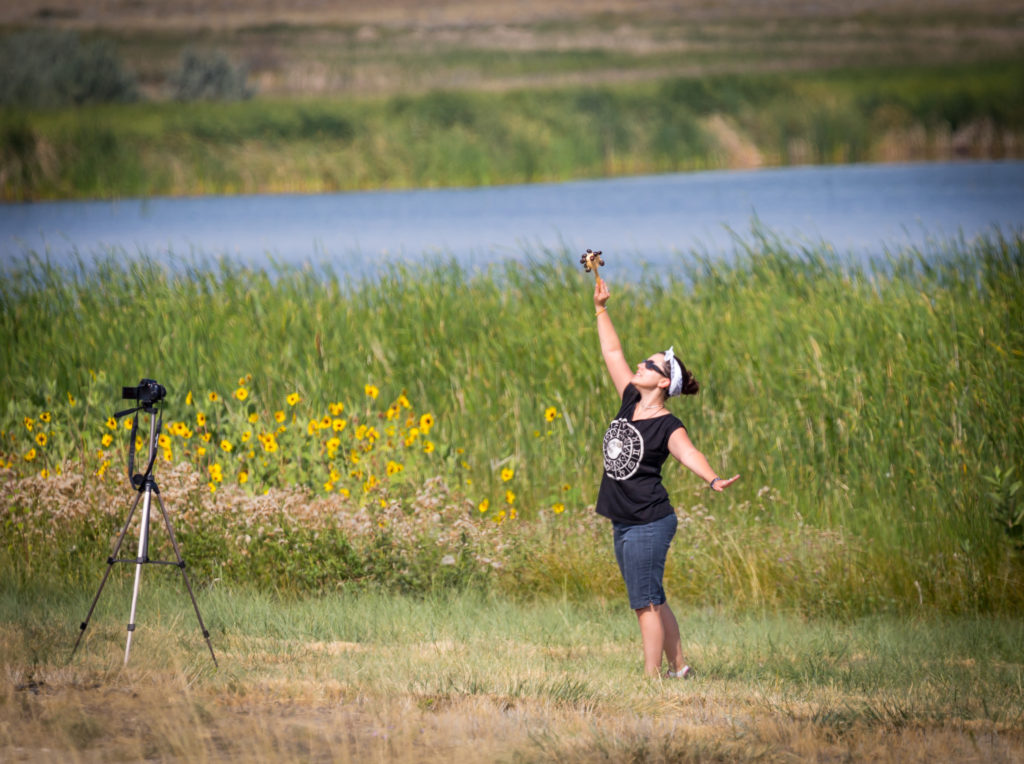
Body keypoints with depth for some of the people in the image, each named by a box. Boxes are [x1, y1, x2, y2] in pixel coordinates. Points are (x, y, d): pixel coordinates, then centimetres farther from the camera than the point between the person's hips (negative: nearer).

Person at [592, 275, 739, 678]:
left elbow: (689, 454, -31)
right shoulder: (630, 402, 7)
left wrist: (714, 479, -50)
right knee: (651, 600, 14)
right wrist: (601, 310, 17)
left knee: (646, 602, -7)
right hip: (624, 524, 8)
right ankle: (679, 667, 23)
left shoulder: (667, 426, -13)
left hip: (650, 523, -8)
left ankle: (652, 677, -4)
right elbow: (612, 353, 16)